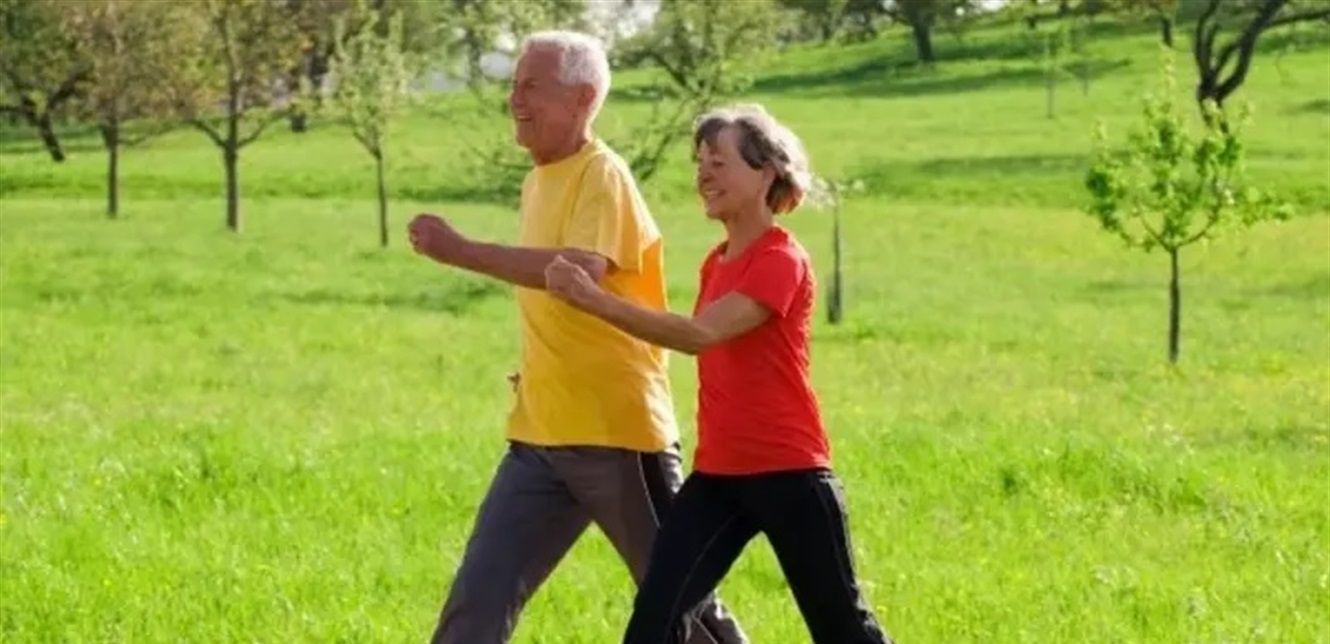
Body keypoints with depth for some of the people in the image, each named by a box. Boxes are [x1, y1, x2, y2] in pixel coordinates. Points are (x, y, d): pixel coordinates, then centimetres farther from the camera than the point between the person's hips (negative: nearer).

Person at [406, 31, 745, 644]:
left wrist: (461, 252, -34)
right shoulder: (538, 181, 13)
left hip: (616, 432, -8)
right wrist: (535, 375, 11)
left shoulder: (601, 175, -13)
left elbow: (583, 270, -32)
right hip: (540, 436, 8)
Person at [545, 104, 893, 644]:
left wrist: (593, 299, -35)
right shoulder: (716, 263, 12)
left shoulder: (781, 261, -15)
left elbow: (701, 334, -27)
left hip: (787, 473, -7)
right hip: (717, 475, 7)